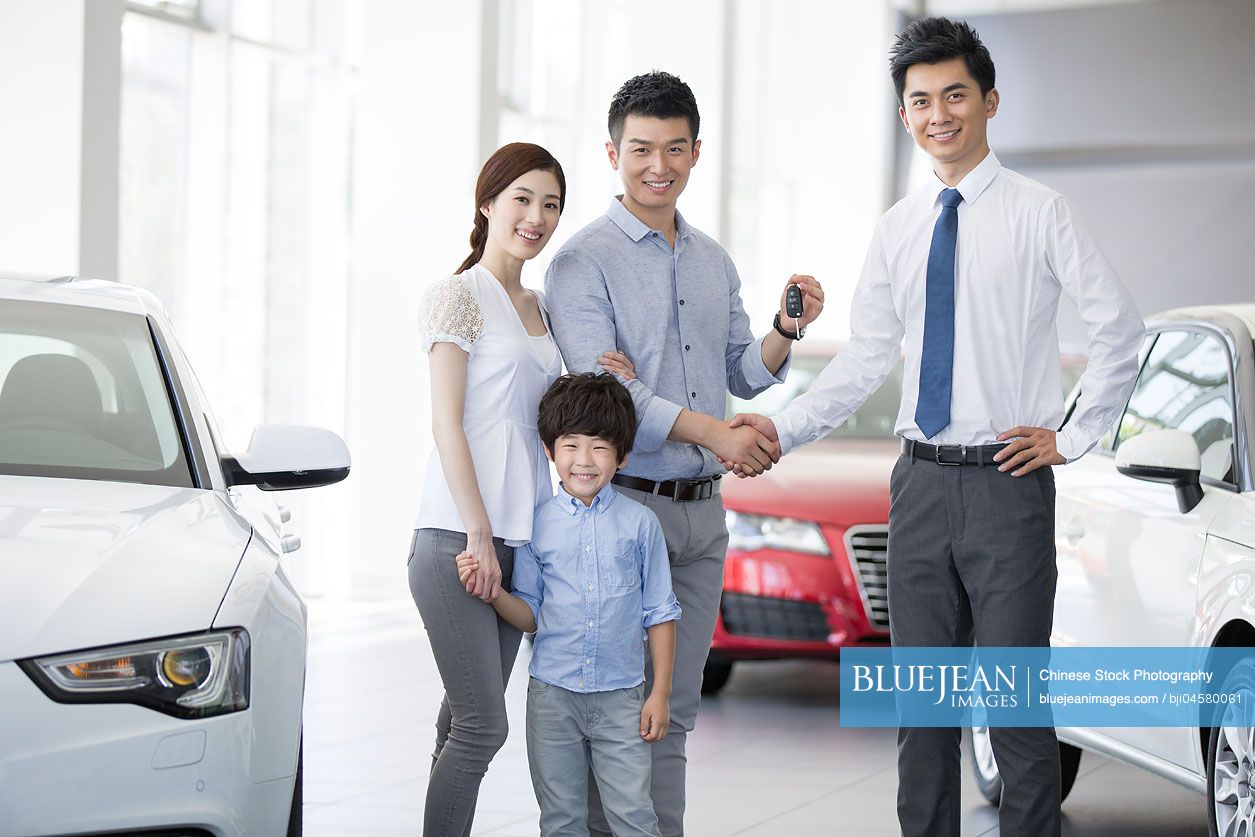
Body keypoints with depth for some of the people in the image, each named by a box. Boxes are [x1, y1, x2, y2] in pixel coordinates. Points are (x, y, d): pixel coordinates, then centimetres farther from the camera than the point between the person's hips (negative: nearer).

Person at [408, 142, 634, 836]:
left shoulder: (539, 308, 17)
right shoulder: (459, 296, -6)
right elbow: (447, 424, -11)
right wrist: (477, 535, -15)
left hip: (519, 537, 7)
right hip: (458, 536, -7)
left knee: (467, 724, 10)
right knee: (482, 726, -10)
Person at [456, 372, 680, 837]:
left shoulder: (640, 523, -1)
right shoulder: (537, 524, 1)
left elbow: (659, 613, 4)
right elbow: (530, 616, 4)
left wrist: (660, 694, 1)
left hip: (621, 698, -1)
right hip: (553, 694, 1)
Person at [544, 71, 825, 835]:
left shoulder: (715, 262, 15)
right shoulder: (583, 262, -7)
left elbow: (744, 376, 18)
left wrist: (788, 330, -3)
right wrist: (713, 433, -27)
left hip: (702, 511, 6)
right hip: (623, 505, -6)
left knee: (675, 705, 11)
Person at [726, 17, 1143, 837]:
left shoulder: (1038, 213, -4)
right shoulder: (897, 229, 10)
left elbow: (1121, 329, -2)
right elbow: (865, 359, 10)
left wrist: (1072, 438, -4)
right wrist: (782, 429, 0)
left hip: (1008, 482, -5)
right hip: (921, 483, 5)